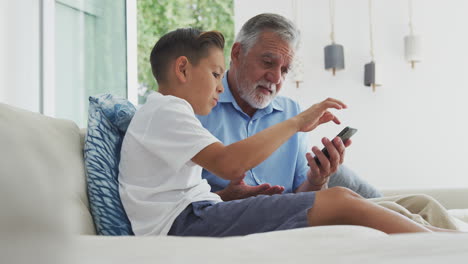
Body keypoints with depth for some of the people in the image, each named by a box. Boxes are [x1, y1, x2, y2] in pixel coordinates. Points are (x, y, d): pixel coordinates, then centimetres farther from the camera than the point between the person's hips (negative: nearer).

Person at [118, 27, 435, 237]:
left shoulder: (161, 114, 31)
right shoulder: (165, 109, -2)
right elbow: (228, 164, -18)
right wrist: (297, 122, -11)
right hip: (185, 221, -10)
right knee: (339, 202, -20)